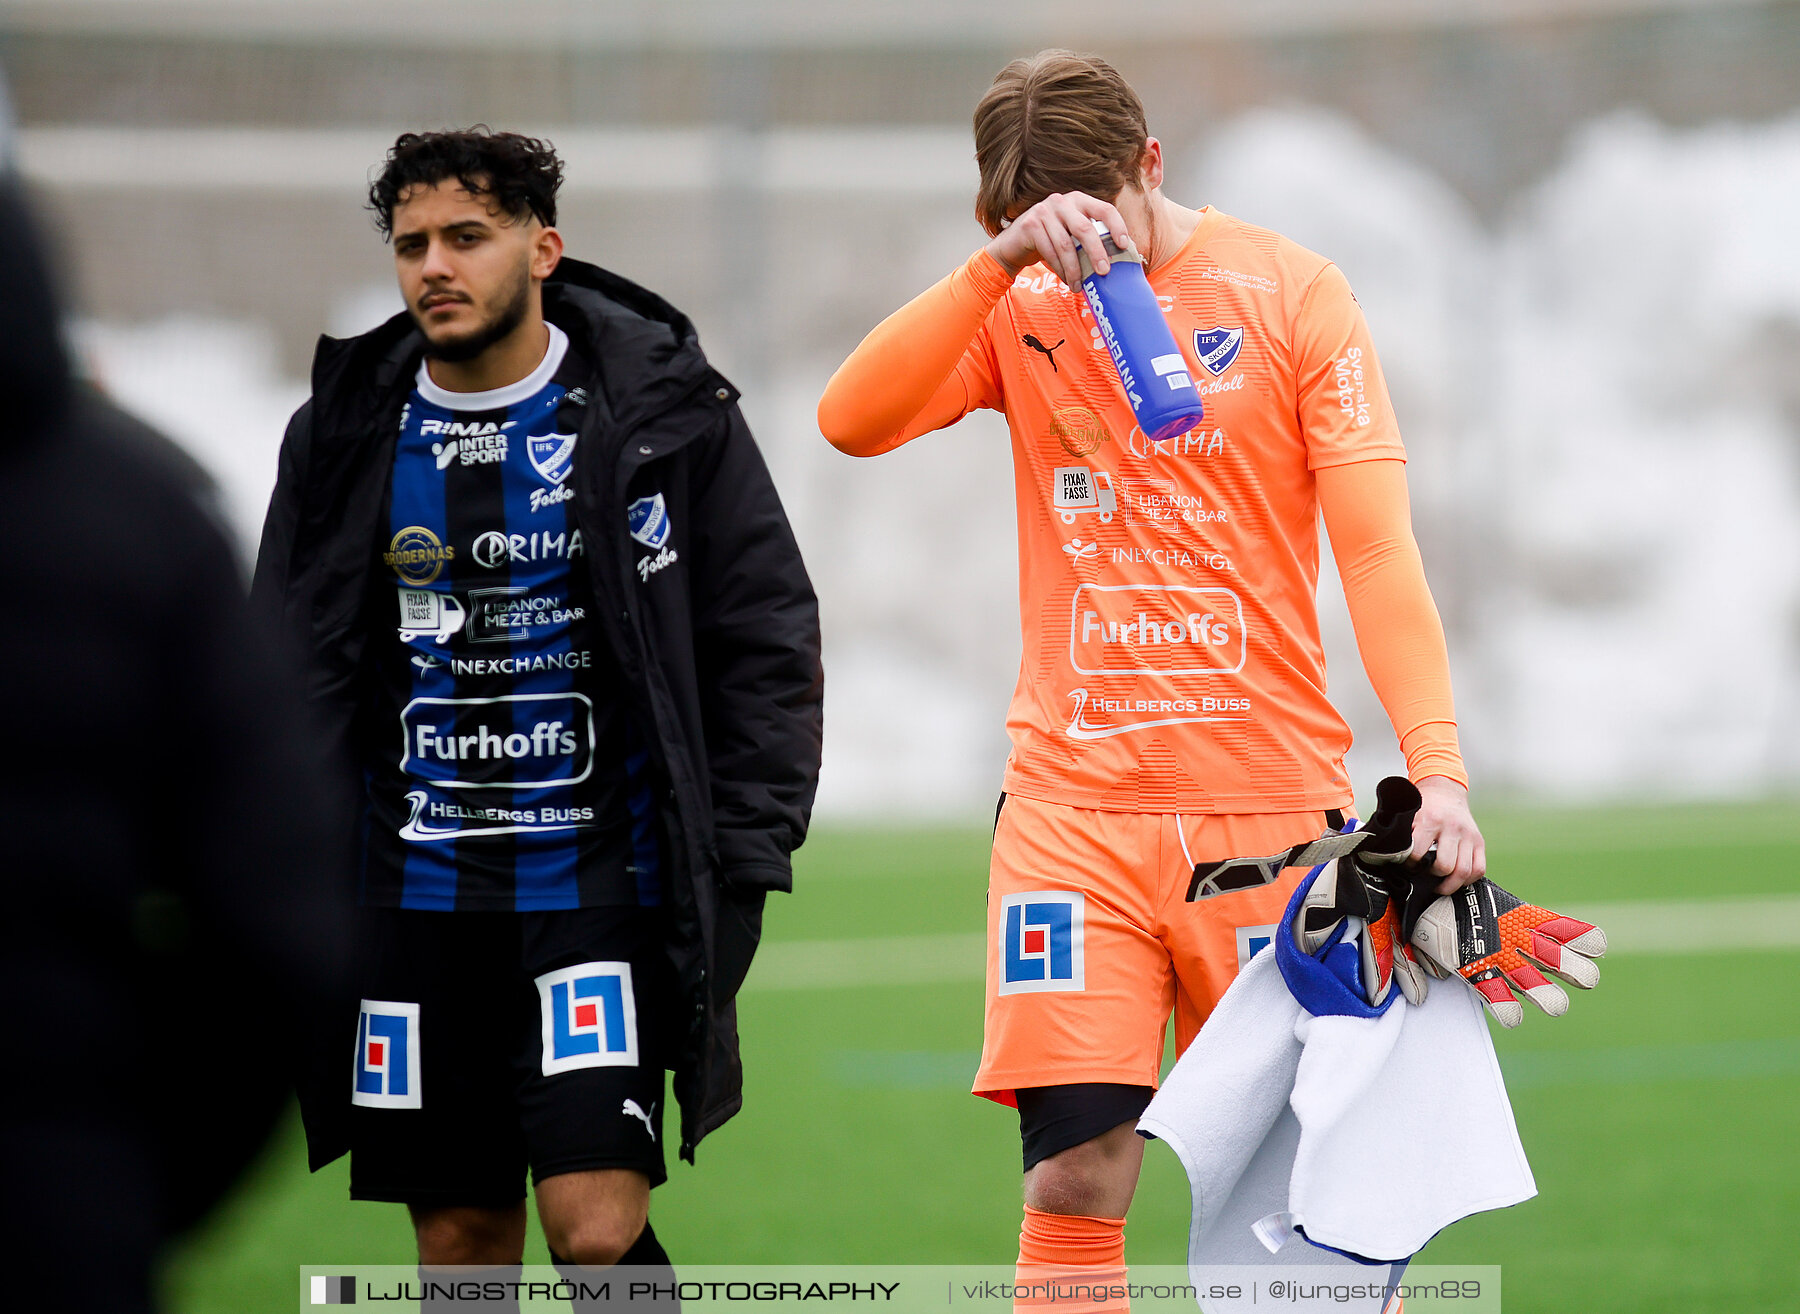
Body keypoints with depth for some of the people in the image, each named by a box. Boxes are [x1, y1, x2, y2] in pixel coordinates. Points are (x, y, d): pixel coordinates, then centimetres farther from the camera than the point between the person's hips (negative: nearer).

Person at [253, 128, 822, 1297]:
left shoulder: (665, 412, -2)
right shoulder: (347, 436, 6)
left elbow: (765, 640, 0)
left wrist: (741, 863, -7)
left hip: (602, 885, -3)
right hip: (413, 898, 4)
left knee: (596, 1226, -15)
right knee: (461, 1243, 7)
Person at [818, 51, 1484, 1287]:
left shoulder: (1292, 291, 0)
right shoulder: (1021, 309, 7)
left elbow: (1376, 546, -6)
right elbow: (854, 421, -10)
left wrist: (1438, 768, -18)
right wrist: (1002, 262, -20)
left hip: (1272, 798, -1)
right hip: (1074, 803, 1)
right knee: (1074, 1177, -8)